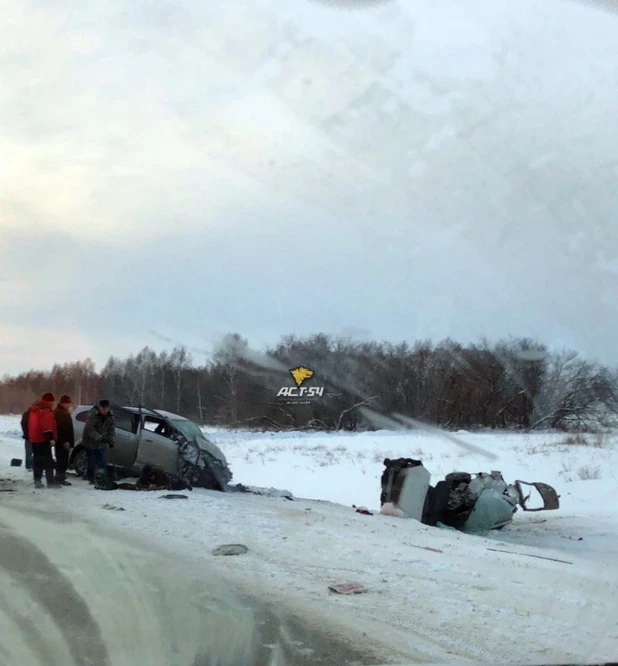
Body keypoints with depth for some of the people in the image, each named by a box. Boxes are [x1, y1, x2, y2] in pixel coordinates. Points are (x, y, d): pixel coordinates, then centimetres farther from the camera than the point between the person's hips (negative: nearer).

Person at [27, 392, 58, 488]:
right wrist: (51, 438, -24)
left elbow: (30, 424, 24)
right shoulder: (46, 410, -12)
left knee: (37, 460, 11)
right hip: (43, 439, -9)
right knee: (48, 461, -8)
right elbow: (47, 425, -21)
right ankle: (50, 482, -13)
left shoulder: (33, 409, 18)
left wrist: (29, 437, 28)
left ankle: (37, 481, 9)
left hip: (34, 439, 9)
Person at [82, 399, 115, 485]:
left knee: (103, 463, 0)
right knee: (91, 463, 3)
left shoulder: (110, 416, -6)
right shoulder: (93, 415, -22)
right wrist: (101, 438, -36)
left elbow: (112, 430, -1)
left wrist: (111, 440, -17)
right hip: (90, 442, -4)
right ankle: (91, 479, 16)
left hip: (102, 443, 4)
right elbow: (90, 430, -27)